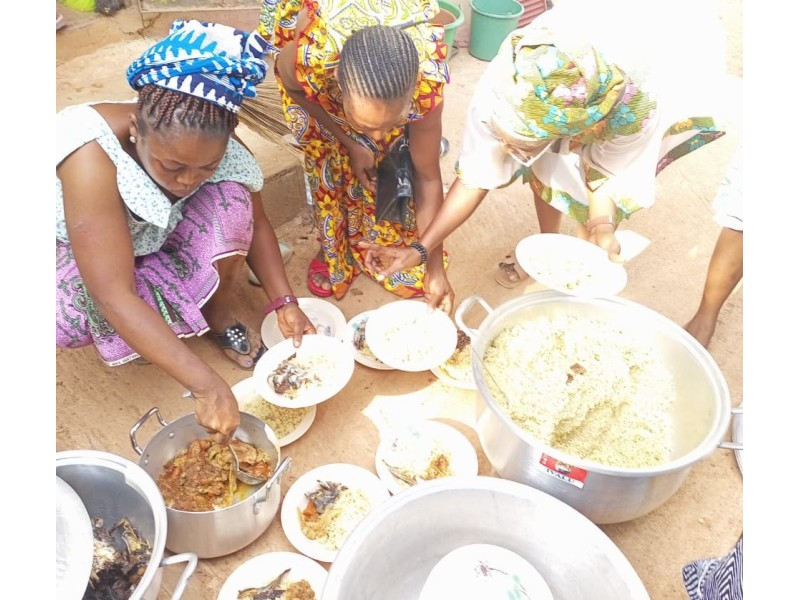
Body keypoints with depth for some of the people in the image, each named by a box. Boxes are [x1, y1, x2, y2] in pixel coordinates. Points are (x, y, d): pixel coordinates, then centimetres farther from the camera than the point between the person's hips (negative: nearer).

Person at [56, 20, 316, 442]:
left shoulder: (215, 148, -27)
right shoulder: (92, 156, -41)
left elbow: (253, 222, -10)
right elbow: (114, 297, -44)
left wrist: (284, 303, -22)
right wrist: (206, 385, -47)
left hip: (154, 241, 3)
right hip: (77, 250, -3)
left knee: (230, 200, -25)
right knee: (65, 319, -35)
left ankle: (221, 322, -4)